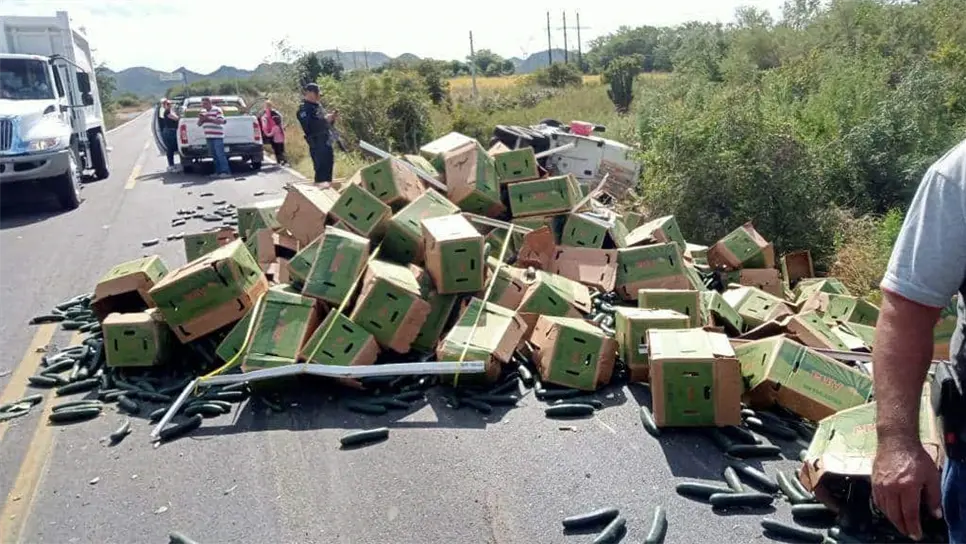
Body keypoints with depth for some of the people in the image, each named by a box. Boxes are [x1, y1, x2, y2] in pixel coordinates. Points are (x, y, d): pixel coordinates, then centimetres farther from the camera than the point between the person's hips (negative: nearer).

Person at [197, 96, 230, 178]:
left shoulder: (217, 110, -3)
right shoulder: (203, 112, 17)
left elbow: (221, 121, -14)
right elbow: (199, 124, 19)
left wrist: (209, 119, -21)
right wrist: (201, 119, -4)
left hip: (217, 136, -7)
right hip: (208, 137, 7)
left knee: (220, 154, -12)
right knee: (214, 155, 6)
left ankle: (226, 171, -12)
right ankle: (218, 171, 9)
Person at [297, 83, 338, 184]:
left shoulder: (318, 106, 16)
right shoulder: (304, 109, -9)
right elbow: (308, 127, -22)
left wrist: (331, 118, 3)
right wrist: (325, 120, -22)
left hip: (327, 143, 9)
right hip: (317, 146, -9)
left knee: (328, 170, 13)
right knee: (321, 172, -13)